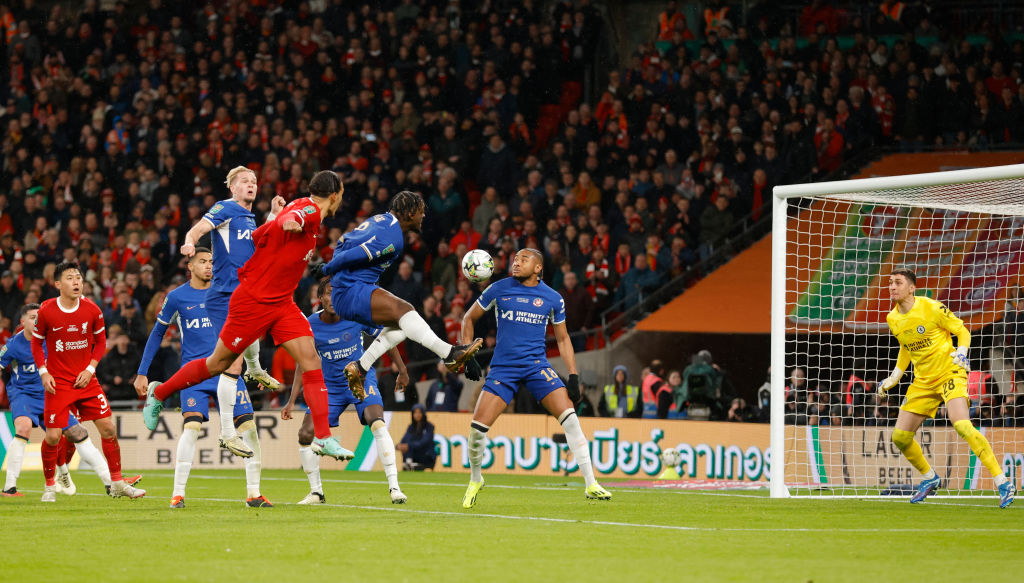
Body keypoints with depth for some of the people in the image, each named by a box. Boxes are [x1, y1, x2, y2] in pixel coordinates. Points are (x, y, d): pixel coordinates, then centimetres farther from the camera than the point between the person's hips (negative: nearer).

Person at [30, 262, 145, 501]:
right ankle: (50, 486, 14)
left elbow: (100, 341, 9)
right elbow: (36, 344, 4)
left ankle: (117, 483, 9)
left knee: (108, 428, -3)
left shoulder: (91, 309, -3)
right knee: (53, 437, -7)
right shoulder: (46, 311, -8)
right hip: (57, 383, -2)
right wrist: (43, 372, -7)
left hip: (86, 380, 2)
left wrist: (90, 368, -3)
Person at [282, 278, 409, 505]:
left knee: (378, 423, -27)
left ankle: (394, 488, -25)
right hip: (330, 386, 2)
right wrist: (292, 401, -4)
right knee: (305, 434, -11)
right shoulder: (310, 326, -10)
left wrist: (402, 371, 5)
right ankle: (316, 492, 9)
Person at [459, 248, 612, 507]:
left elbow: (562, 338, 14)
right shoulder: (498, 290, 1)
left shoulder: (552, 299, 3)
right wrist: (469, 357, 4)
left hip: (537, 366, 0)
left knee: (569, 417, -16)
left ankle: (591, 485, -10)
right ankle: (475, 480, 17)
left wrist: (573, 376, 5)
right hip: (503, 367, 0)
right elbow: (469, 318, 13)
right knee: (477, 427, -11)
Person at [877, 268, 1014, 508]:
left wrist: (961, 353, -21)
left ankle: (1003, 483, -24)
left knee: (961, 425, -28)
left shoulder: (931, 308, -13)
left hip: (949, 373, -7)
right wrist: (895, 376, 19)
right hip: (923, 381, 7)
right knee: (900, 436, 1)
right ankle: (929, 478, 27)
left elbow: (962, 331, -4)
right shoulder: (892, 319, 5)